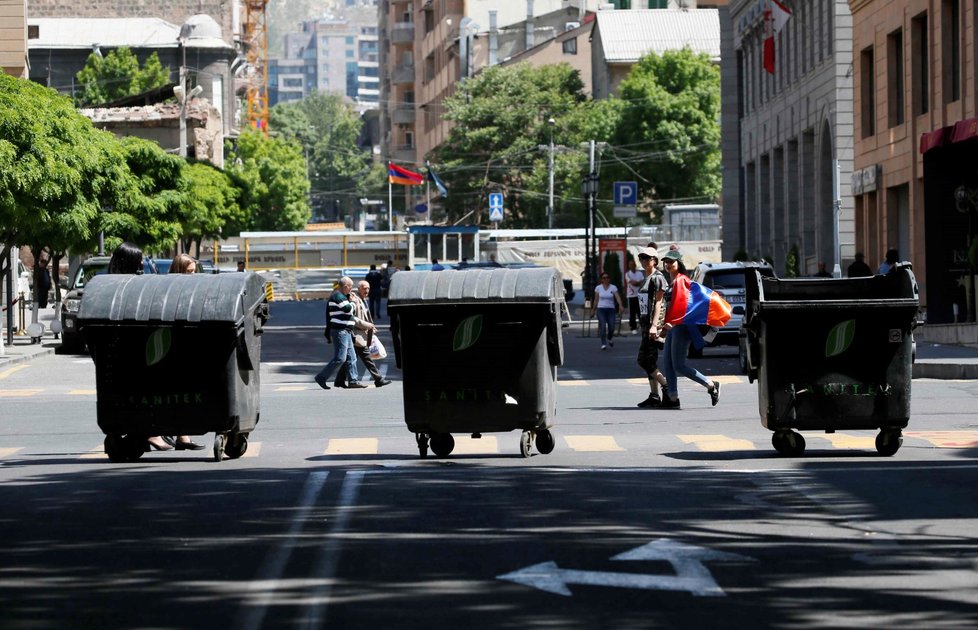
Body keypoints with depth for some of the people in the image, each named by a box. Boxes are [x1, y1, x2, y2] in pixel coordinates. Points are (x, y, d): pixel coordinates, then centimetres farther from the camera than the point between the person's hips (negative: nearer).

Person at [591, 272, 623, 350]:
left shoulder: (613, 287, 1)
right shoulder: (598, 288, 5)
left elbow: (617, 297, -10)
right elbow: (596, 300, 10)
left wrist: (620, 305, -27)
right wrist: (593, 310, 11)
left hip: (611, 309, 0)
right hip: (601, 309, 0)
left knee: (611, 327, -5)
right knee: (603, 326, -14)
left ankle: (610, 338, 29)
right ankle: (603, 344, -11)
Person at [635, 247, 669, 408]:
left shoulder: (657, 278, -9)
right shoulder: (647, 279, 19)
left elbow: (658, 303, -16)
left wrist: (654, 325, -23)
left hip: (654, 324, -10)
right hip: (646, 323, 10)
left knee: (644, 360, -12)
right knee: (649, 361, 8)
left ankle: (667, 386, -10)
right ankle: (654, 396, 9)